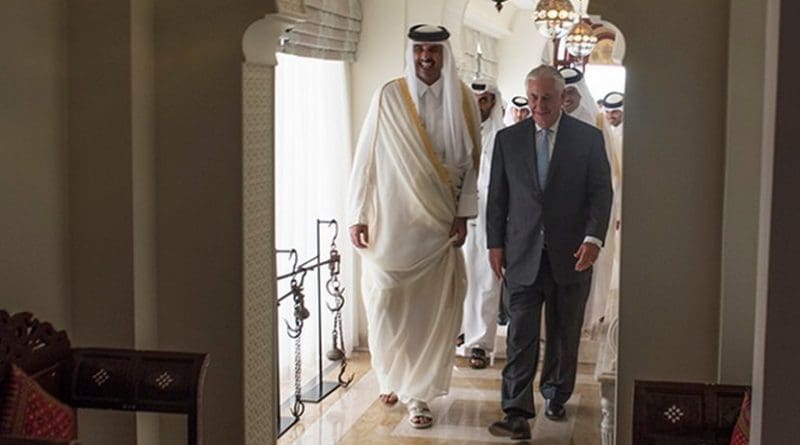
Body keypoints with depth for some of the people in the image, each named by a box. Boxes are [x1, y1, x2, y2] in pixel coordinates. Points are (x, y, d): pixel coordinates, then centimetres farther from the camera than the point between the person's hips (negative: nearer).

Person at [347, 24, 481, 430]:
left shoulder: (462, 100, 2)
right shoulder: (388, 97, -4)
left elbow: (470, 162, 4)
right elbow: (366, 158, -3)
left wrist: (463, 214, -4)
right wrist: (357, 216, -6)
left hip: (439, 224, 1)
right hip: (391, 221, -1)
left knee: (432, 308, 1)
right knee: (388, 303, 5)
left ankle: (418, 391, 12)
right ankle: (391, 376, 29)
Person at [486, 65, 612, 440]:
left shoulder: (588, 138, 2)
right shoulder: (508, 139, 7)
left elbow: (601, 192, -1)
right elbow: (497, 196, 9)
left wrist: (594, 237, -14)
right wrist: (495, 243, 3)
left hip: (570, 254, 0)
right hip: (522, 254, 0)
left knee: (565, 335, 12)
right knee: (521, 335, -6)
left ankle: (555, 397, 30)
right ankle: (517, 414, -8)